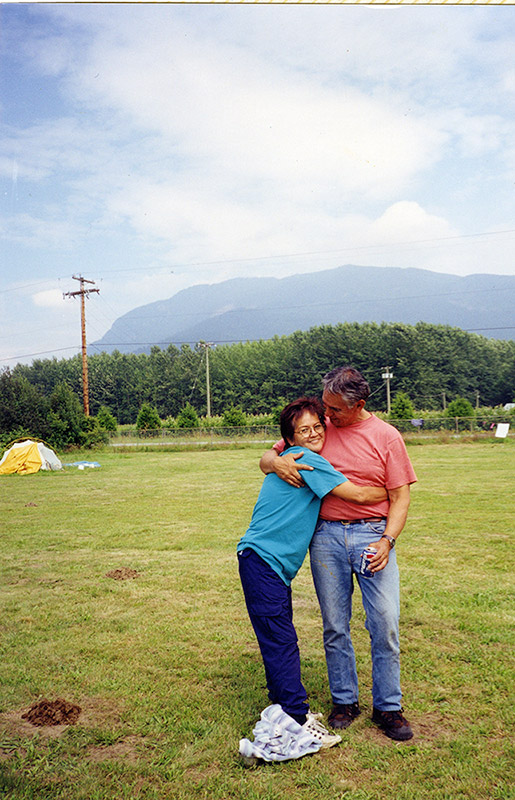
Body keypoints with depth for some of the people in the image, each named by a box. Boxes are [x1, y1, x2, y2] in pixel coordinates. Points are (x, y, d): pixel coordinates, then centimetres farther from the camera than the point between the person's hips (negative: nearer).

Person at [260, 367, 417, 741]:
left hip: (373, 535, -1)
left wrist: (387, 540, -12)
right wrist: (277, 462, -12)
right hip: (326, 536, 2)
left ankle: (388, 707, 17)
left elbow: (400, 497, 1)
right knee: (335, 627, 8)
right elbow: (266, 458, 12)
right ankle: (345, 701, 27)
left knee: (385, 624, -2)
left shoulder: (386, 436, 1)